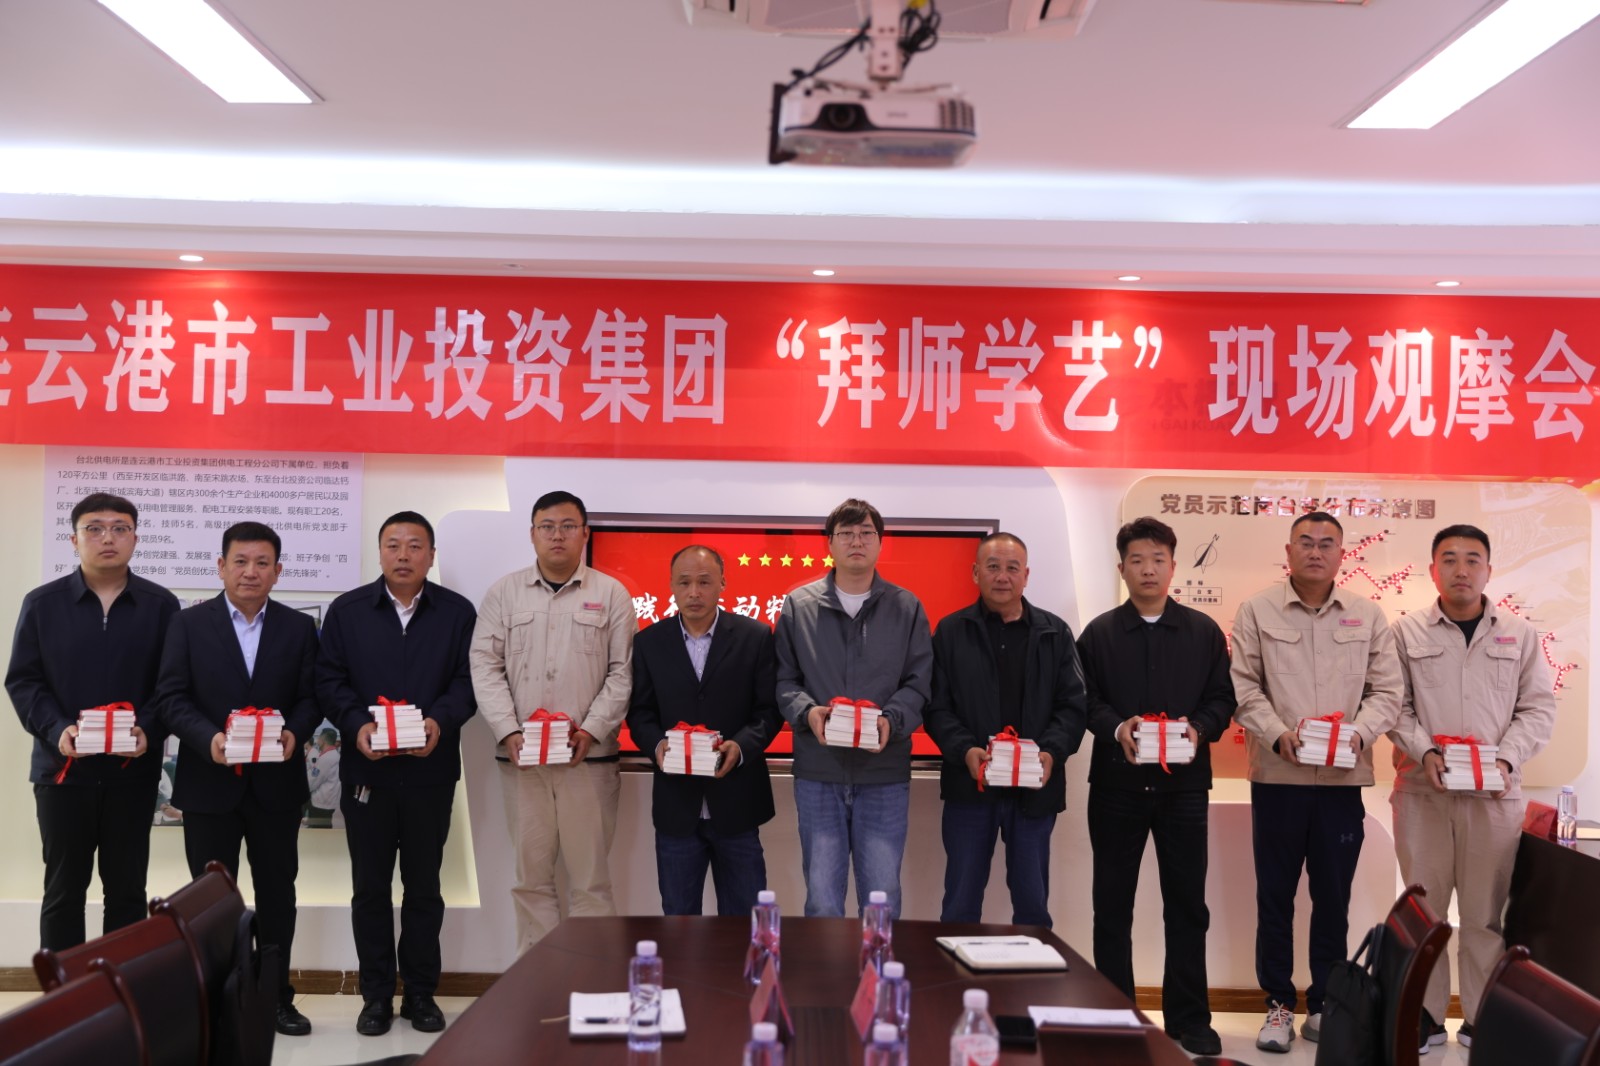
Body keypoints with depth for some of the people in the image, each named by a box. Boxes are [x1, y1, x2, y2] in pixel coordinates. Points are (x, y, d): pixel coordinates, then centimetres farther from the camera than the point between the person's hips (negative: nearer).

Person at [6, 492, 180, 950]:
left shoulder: (161, 605, 2)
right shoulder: (42, 603, 3)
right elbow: (22, 680, 1)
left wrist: (147, 731, -18)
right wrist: (56, 730, -15)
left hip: (133, 771, 0)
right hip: (63, 768, 0)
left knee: (127, 889, 9)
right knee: (63, 889, 9)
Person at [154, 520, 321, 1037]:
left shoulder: (299, 627, 5)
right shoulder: (188, 623, 1)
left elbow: (311, 697, 2)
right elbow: (171, 696, -5)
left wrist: (293, 732, -18)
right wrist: (209, 738, -21)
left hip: (276, 783, 1)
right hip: (208, 782, -1)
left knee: (277, 892, 10)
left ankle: (276, 995, 21)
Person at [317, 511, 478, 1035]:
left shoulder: (458, 612, 2)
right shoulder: (347, 611, 4)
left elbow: (466, 681, -3)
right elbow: (329, 680, 0)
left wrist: (439, 722, -21)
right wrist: (357, 725, -17)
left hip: (431, 771, 0)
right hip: (367, 769, 1)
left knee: (424, 885, 10)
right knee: (370, 887, 8)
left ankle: (421, 992, 21)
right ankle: (376, 994, 18)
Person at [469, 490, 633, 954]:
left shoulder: (611, 594, 5)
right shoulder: (504, 592, 9)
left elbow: (623, 671, 1)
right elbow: (486, 666, 4)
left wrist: (591, 730, -10)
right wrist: (508, 732, -7)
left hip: (589, 757, -1)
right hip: (521, 757, 2)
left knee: (590, 877, 2)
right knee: (531, 876, 7)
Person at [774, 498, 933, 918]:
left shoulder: (907, 608, 6)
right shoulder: (799, 605, 6)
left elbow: (919, 682, 3)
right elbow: (784, 678, 5)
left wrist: (891, 720, -16)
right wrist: (807, 711, -15)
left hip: (885, 773, 0)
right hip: (818, 772, 0)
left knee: (883, 898, 6)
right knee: (822, 899, 6)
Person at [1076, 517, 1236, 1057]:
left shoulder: (1204, 632, 6)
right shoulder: (1098, 633, 4)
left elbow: (1222, 698, 3)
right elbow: (1085, 701, 0)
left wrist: (1199, 727, -16)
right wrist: (1115, 728, -18)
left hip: (1185, 784, 0)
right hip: (1116, 784, 0)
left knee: (1187, 904, 7)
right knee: (1113, 905, 7)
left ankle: (1189, 1019, 19)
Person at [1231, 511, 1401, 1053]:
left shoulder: (1368, 615, 6)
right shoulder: (1257, 610, 1)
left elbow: (1386, 691, 4)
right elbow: (1243, 686, -3)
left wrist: (1359, 732, -14)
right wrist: (1278, 734, -16)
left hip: (1342, 777, 1)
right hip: (1277, 774, -1)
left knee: (1333, 896, 9)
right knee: (1275, 894, 6)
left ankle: (1324, 1004, 22)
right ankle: (1279, 1004, 18)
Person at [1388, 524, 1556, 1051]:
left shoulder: (1520, 634, 7)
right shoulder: (1406, 632, 5)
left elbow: (1538, 707, 5)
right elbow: (1395, 704, 3)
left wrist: (1508, 759, -9)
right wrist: (1423, 752, -12)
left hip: (1495, 793, 0)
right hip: (1421, 791, 0)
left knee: (1486, 910, 4)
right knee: (1422, 905, 6)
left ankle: (1482, 1021, 15)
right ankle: (1425, 1016, 15)